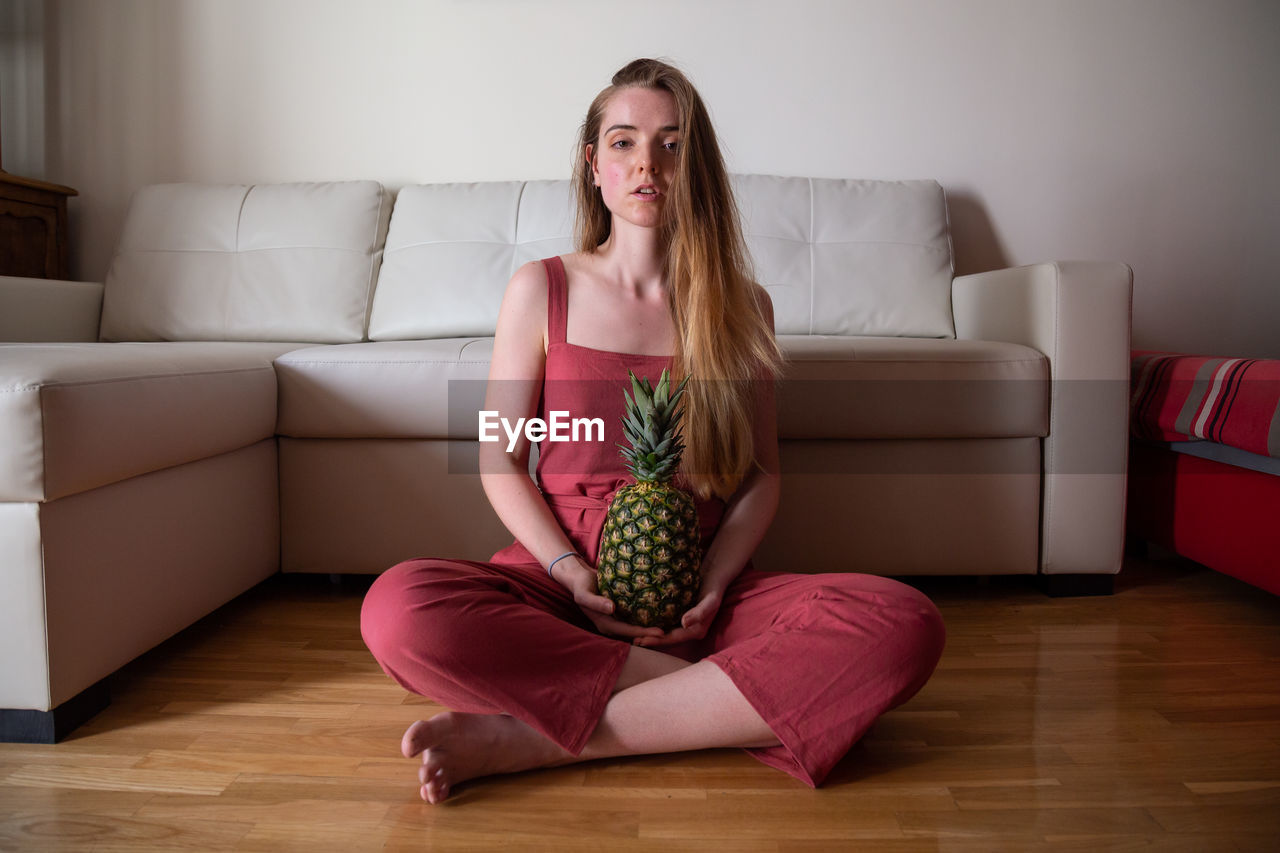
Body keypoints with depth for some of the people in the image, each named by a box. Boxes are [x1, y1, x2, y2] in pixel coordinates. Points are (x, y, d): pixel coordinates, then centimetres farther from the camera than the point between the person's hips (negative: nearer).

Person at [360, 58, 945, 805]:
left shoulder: (740, 306, 9)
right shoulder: (541, 290, 6)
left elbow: (762, 473, 8)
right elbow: (501, 464, 5)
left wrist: (714, 583, -10)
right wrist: (572, 573, -12)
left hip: (699, 585, 2)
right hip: (560, 576, -1)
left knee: (906, 625, -27)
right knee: (399, 606, -32)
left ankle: (534, 740, -25)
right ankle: (724, 700, -19)